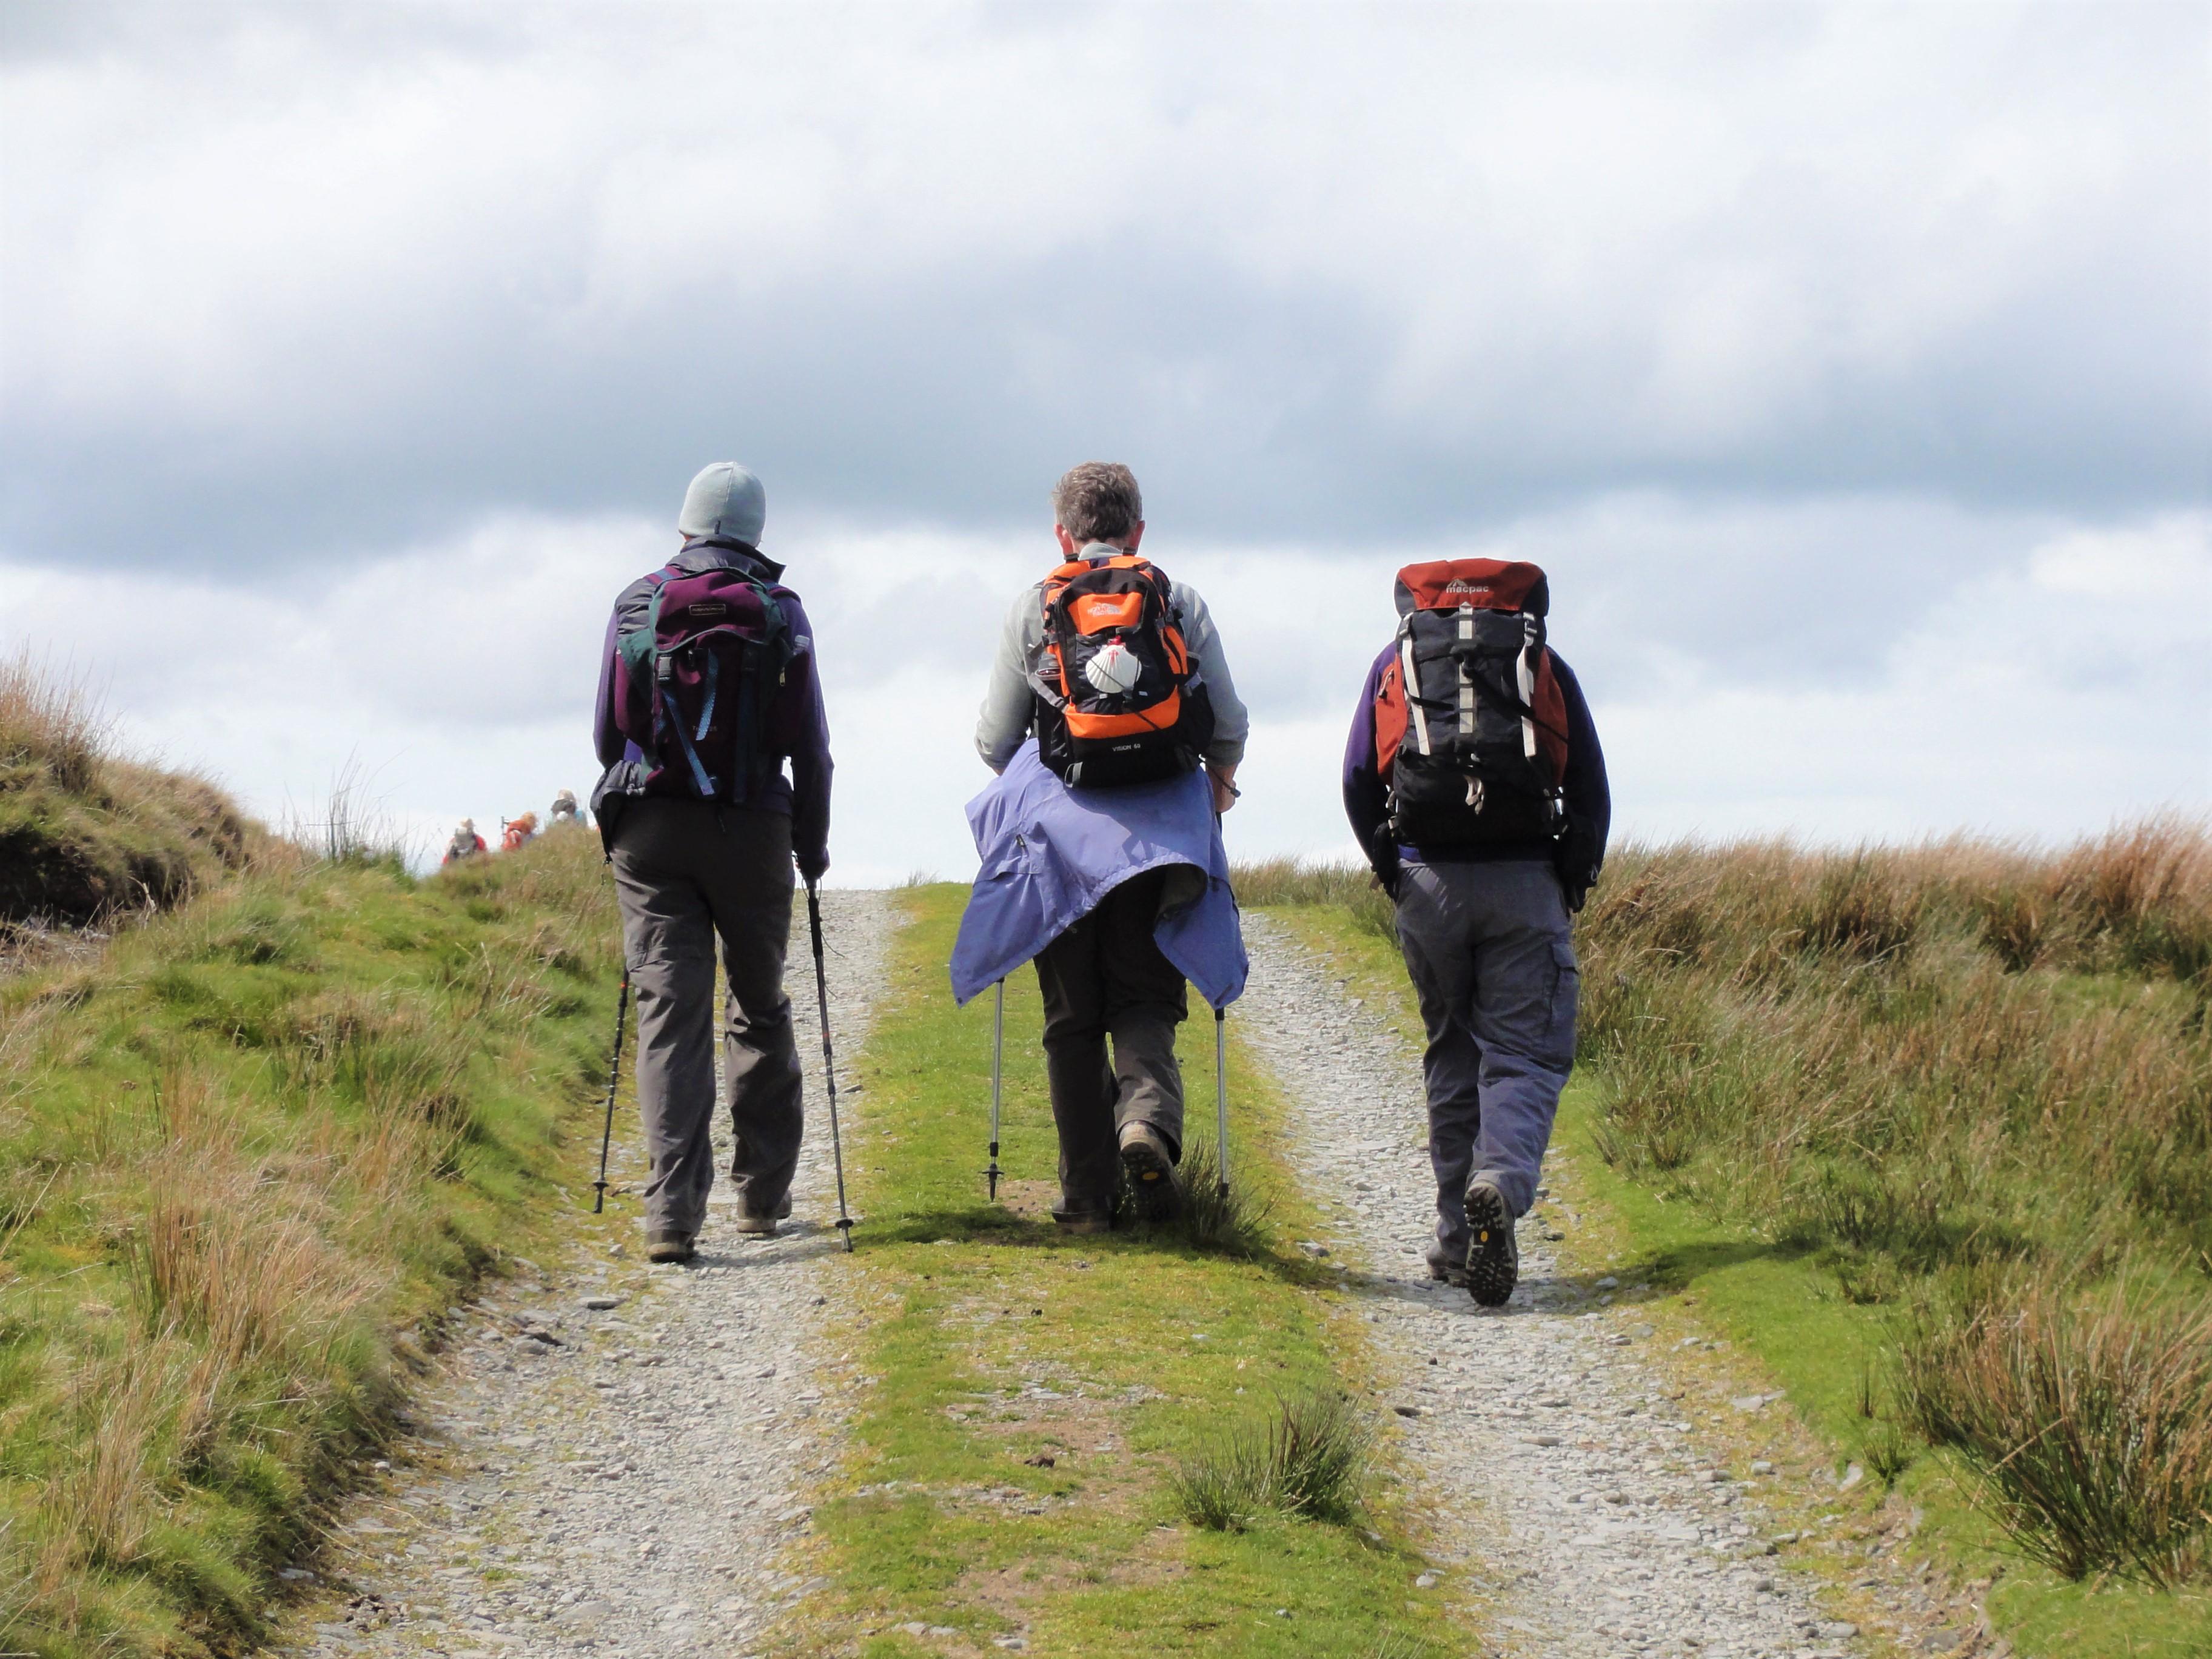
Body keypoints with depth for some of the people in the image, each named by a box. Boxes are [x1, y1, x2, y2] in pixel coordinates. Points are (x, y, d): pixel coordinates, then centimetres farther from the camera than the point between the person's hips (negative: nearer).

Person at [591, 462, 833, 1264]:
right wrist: (812, 843, 13)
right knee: (760, 1005, 16)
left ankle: (673, 1210, -14)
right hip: (752, 830, 0)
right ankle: (762, 1191, 21)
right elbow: (810, 745, 1)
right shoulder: (781, 613, 0)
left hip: (650, 833, 0)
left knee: (670, 1010, -3)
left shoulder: (636, 604, 4)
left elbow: (609, 732, 8)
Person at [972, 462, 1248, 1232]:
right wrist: (1220, 786, 28)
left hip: (1063, 831, 0)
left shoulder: (1032, 609, 4)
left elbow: (993, 741, 7)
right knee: (1145, 1002, 8)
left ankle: (1088, 1194, 6)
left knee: (1071, 1018, 7)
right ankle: (1148, 1116, -22)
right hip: (1162, 829, 0)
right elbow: (1230, 727, 7)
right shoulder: (1183, 604, 5)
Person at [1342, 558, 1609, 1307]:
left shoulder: (1394, 660, 16)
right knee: (1525, 1053, -1)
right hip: (1524, 881, -1)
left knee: (1451, 1055, 14)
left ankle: (1457, 1238, 12)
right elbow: (1592, 790, 9)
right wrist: (1571, 885, 18)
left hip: (1428, 880, 2)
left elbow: (1358, 782, 8)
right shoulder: (1546, 663, 13)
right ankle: (1501, 1183, -30)